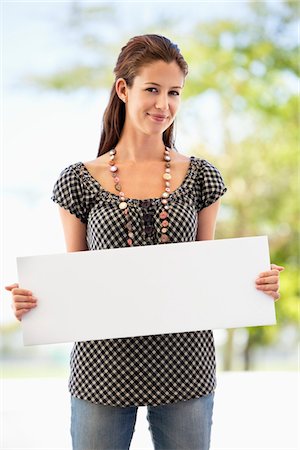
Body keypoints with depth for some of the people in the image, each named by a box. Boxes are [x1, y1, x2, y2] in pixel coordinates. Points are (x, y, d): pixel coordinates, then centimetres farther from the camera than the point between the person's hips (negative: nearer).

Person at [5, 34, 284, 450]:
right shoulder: (80, 181, 0)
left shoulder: (200, 177, 4)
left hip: (184, 365, 1)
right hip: (104, 366, -1)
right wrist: (31, 300, -15)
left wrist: (256, 284, -10)